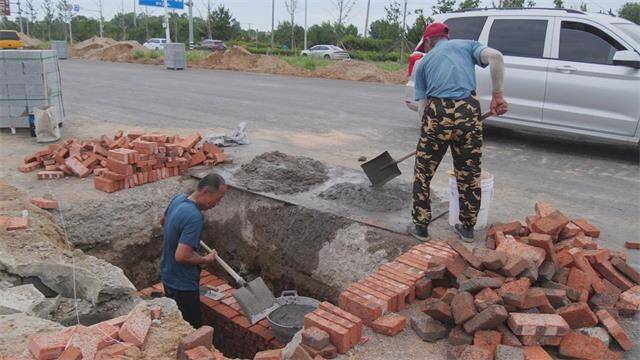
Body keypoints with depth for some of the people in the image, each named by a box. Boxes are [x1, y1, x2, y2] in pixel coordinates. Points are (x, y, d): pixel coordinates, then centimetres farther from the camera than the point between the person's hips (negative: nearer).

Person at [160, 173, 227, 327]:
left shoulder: (179, 198, -2)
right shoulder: (194, 217, -31)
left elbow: (163, 221, 18)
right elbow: (181, 256, -34)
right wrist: (206, 260, -18)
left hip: (168, 277, 9)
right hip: (183, 284, -9)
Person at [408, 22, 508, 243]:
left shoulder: (424, 61, 22)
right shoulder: (467, 45, 22)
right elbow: (495, 56, 0)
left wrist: (428, 129, 27)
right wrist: (497, 94, 3)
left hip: (437, 113, -1)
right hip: (469, 111, 1)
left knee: (423, 173, 13)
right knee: (470, 174, 14)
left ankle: (420, 227, 19)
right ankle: (467, 229, 26)